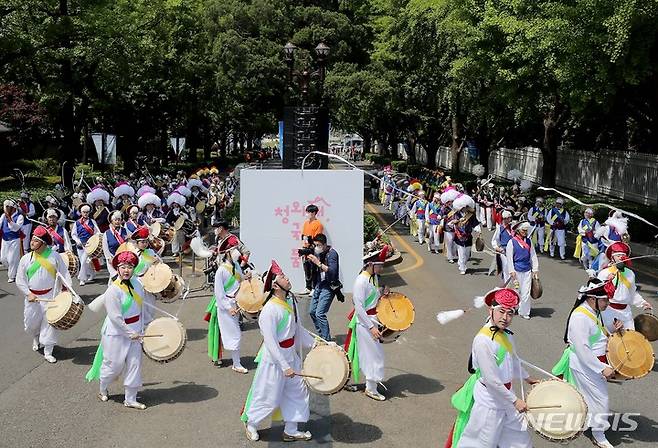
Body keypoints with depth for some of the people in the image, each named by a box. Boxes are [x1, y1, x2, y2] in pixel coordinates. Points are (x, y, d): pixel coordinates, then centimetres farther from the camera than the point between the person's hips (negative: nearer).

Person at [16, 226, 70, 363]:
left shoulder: (54, 256, -6)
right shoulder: (26, 259, -2)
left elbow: (64, 273, -1)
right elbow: (20, 280, 1)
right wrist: (28, 294, -9)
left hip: (50, 297, -2)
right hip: (32, 297, 2)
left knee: (49, 323, -2)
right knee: (31, 324, 9)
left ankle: (48, 352, 9)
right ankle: (36, 337, 44)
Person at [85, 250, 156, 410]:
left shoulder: (136, 282, 0)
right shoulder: (113, 290, -20)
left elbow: (145, 303, 17)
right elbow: (115, 317, -20)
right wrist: (130, 333, -17)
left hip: (135, 331, 6)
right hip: (116, 333, -6)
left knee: (134, 364, 5)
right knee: (114, 364, 7)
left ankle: (130, 399, 16)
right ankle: (102, 389, 36)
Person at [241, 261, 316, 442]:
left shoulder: (290, 300, 0)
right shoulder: (270, 310, -26)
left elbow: (298, 327, 14)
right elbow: (271, 342, -25)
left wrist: (313, 343, 8)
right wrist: (285, 366, -24)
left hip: (291, 355, 8)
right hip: (274, 360, -8)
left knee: (298, 392, 13)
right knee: (269, 398, 7)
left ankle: (291, 431, 27)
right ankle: (250, 422, 33)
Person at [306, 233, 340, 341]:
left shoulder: (332, 253, -14)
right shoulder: (317, 252, 6)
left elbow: (333, 271, -26)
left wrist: (318, 263, -28)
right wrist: (308, 260, -10)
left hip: (328, 286, -8)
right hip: (318, 285, 8)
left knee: (320, 314, -15)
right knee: (312, 311, 13)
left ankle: (327, 340, -8)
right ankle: (321, 336, 28)